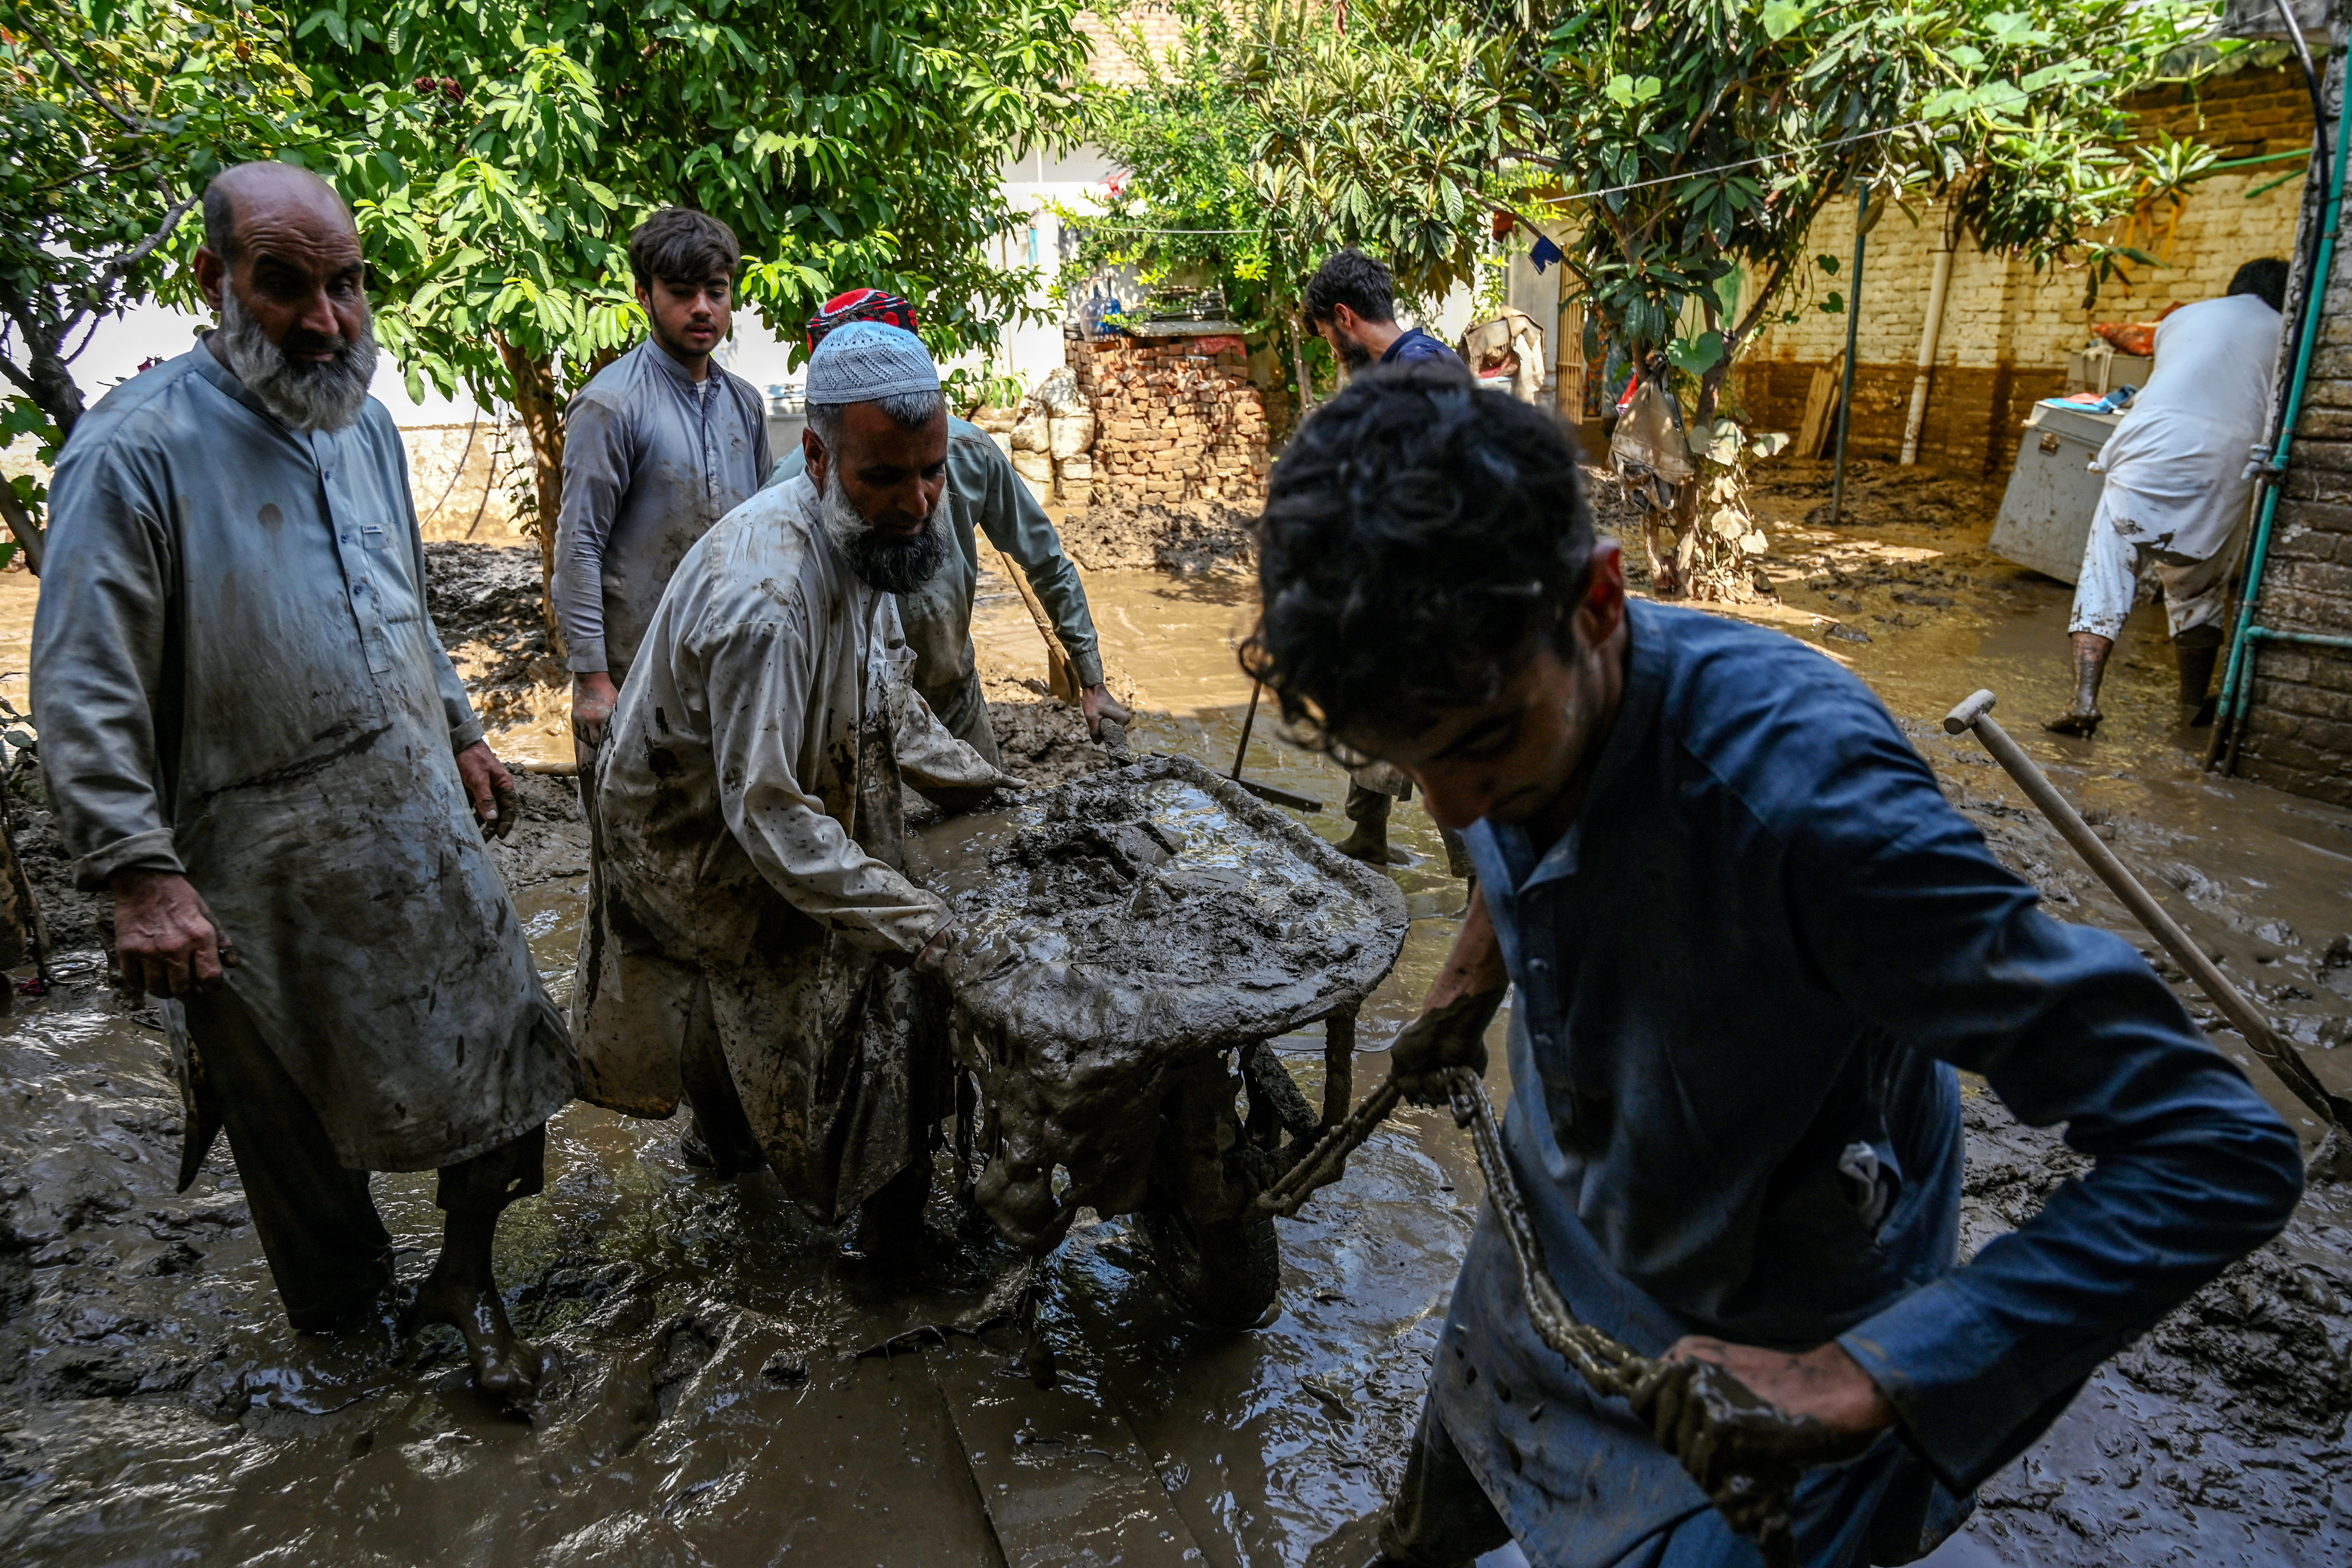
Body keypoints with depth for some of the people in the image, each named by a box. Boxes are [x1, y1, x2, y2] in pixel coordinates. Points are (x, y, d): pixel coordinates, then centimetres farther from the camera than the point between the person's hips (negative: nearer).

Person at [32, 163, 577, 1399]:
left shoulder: (365, 427, 9)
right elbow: (84, 690, -16)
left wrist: (461, 733, 22)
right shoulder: (138, 448, -13)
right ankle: (342, 1311, 35)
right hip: (265, 873, -5)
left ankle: (465, 1279, 29)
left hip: (425, 834, 6)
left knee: (500, 1059, 8)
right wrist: (139, 873, -22)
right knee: (294, 1123, 11)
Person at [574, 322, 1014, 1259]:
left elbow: (884, 695, 10)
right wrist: (915, 921, -35)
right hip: (705, 842, -8)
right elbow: (768, 813, -35)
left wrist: (975, 779, 1)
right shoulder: (763, 594, -37)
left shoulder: (863, 533, -6)